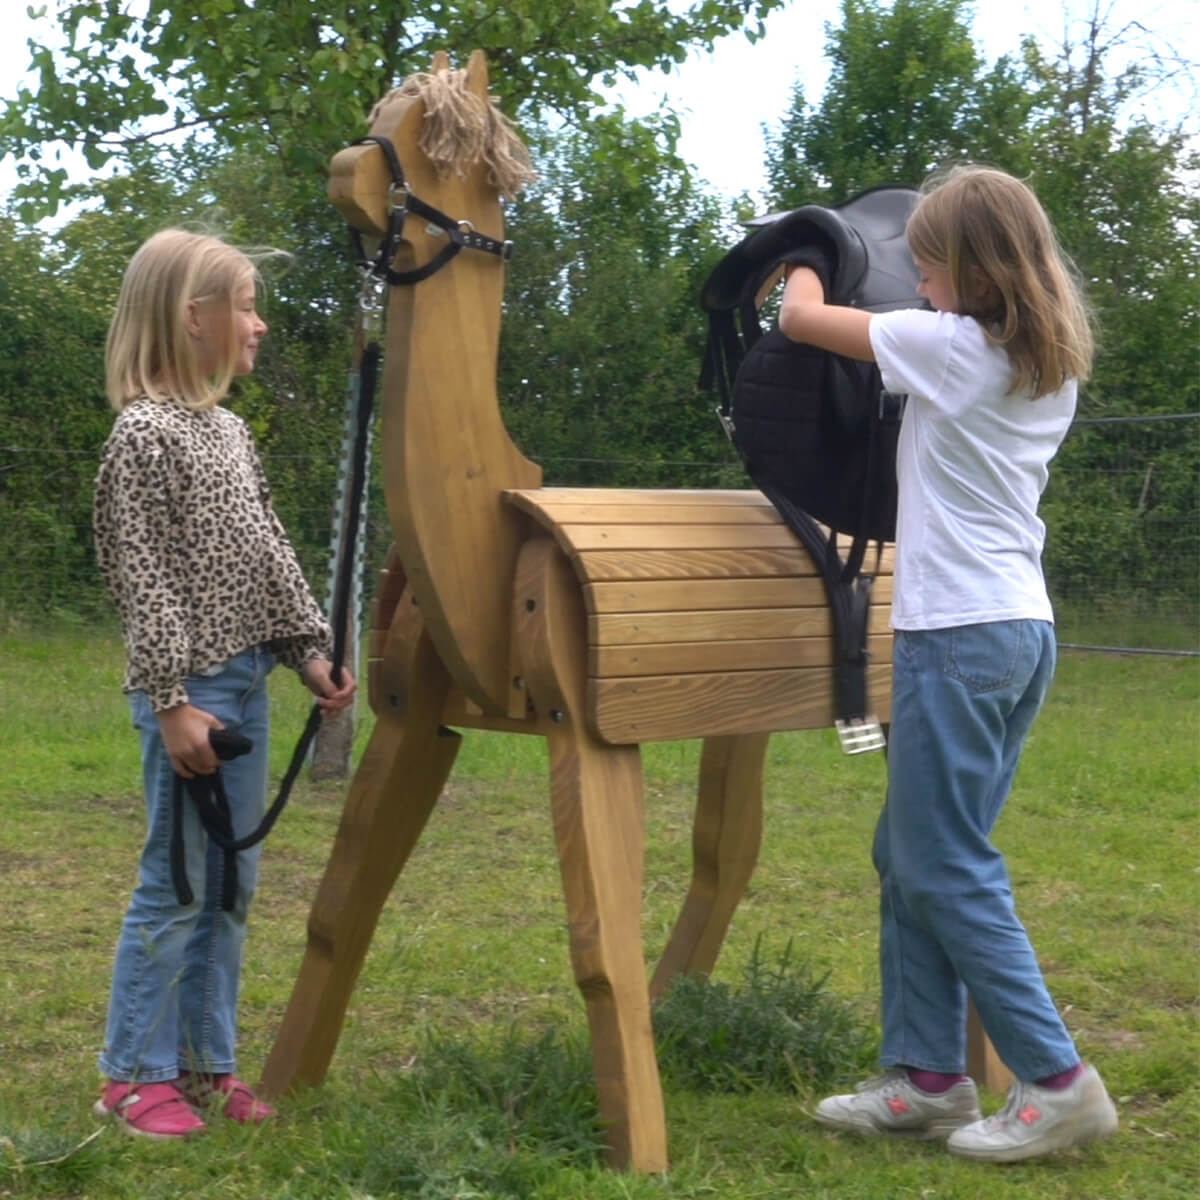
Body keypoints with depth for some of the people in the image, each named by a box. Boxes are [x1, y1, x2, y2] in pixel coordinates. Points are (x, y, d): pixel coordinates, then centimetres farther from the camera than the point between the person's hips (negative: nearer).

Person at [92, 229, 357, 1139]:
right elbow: (141, 578, -15)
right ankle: (135, 1074, 10)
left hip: (247, 682, 8)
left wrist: (310, 648, 9)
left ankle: (208, 1063, 22)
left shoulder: (231, 431, 13)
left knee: (232, 886, 12)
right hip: (190, 689, -8)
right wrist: (172, 702, -18)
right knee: (176, 887, -2)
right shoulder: (146, 432, -11)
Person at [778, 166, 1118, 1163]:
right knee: (910, 855, 13)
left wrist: (808, 259, 16)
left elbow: (801, 319, -3)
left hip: (958, 632, -9)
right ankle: (927, 1076, 17)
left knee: (944, 867, -2)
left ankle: (1057, 1082, 0)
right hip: (1024, 628, 9)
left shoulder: (952, 346, -12)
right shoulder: (1055, 365, 12)